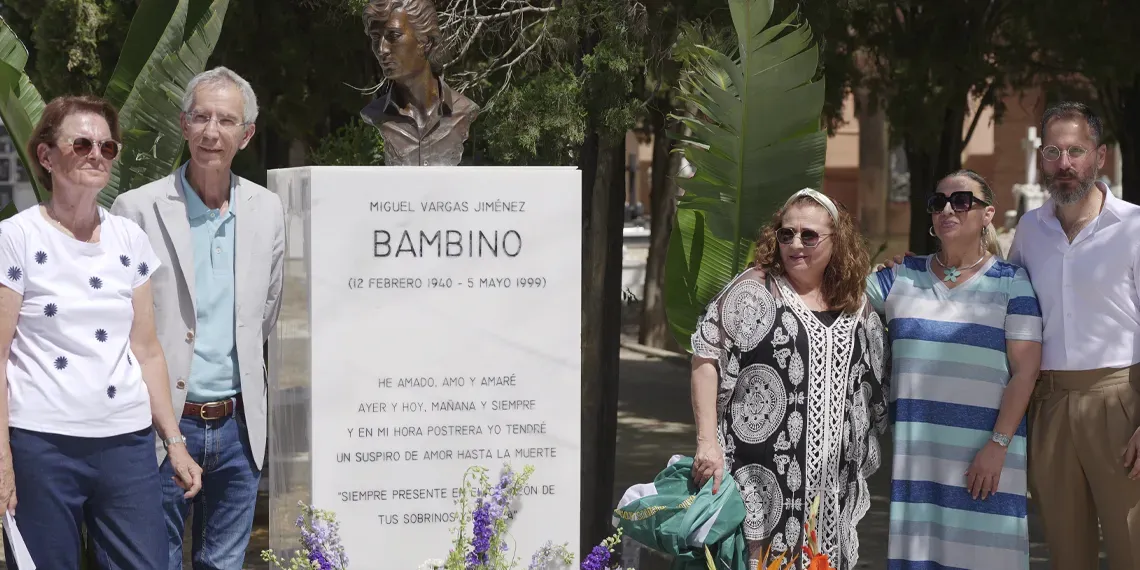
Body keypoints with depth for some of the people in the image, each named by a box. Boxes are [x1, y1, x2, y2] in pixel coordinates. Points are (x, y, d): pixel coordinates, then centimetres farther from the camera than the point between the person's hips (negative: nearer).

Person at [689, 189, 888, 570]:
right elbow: (706, 359, -7)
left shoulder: (857, 307, 11)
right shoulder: (755, 289, -3)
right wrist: (707, 441, -15)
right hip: (762, 479, -4)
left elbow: (873, 387, 19)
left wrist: (861, 463, 16)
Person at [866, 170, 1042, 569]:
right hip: (914, 453, 3)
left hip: (985, 452, -3)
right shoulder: (902, 277, 13)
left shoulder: (1011, 282, 3)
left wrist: (998, 445, -11)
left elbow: (1025, 372, -3)